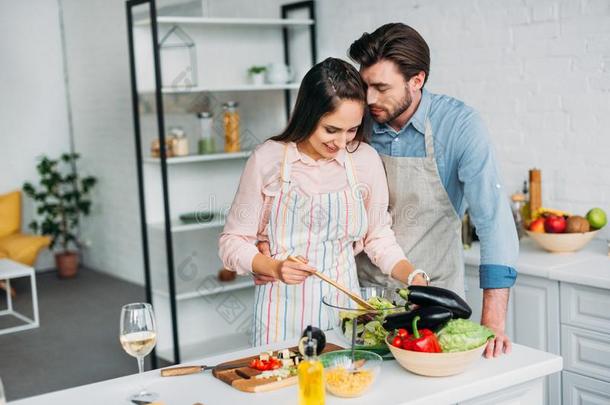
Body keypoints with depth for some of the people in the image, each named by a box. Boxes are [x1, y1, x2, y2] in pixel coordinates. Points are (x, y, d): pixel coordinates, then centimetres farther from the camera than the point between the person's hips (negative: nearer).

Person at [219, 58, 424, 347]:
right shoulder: (268, 159, -9)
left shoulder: (365, 159, -2)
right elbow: (233, 242, -4)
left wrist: (413, 277, -7)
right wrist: (275, 268, -21)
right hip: (282, 312, -2)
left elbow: (378, 237, 8)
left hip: (343, 306, 2)